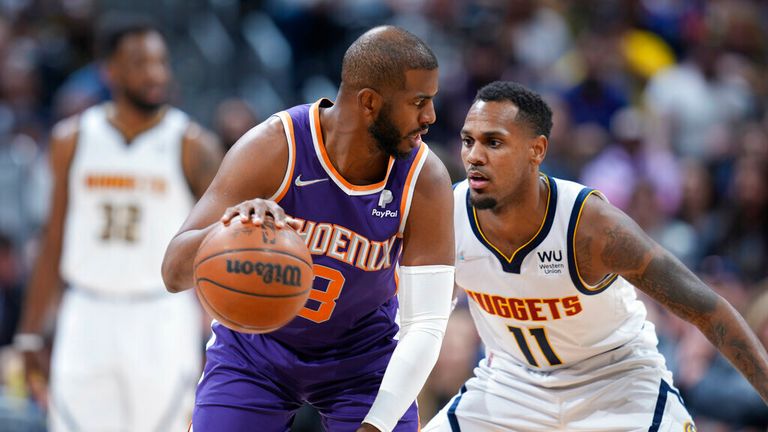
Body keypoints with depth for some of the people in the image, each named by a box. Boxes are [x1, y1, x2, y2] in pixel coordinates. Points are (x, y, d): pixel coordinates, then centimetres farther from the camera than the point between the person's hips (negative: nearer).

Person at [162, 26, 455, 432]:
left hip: (363, 355, 1)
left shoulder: (425, 181, -22)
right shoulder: (273, 148, -26)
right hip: (253, 350, -1)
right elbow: (174, 272, -29)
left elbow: (425, 326, -20)